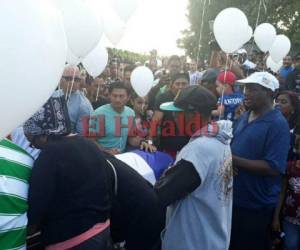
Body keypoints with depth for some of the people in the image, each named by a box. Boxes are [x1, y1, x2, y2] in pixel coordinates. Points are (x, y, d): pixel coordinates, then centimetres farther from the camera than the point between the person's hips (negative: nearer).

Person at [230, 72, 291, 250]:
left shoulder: (278, 124, -19)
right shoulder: (244, 117, 6)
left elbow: (273, 168, -25)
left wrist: (234, 160, -27)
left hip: (257, 206, -7)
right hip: (233, 198, 8)